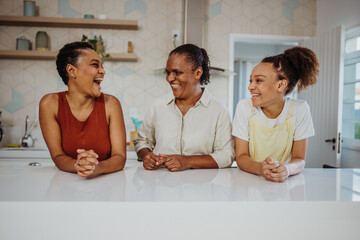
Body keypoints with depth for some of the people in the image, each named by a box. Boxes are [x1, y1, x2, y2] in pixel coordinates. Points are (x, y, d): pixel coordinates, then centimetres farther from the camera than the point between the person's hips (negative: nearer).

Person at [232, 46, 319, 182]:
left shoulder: (300, 109, -7)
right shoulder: (244, 107, -7)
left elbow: (299, 159, -6)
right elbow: (241, 157, -8)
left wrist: (287, 169, -29)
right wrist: (260, 168, -28)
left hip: (284, 182, 0)